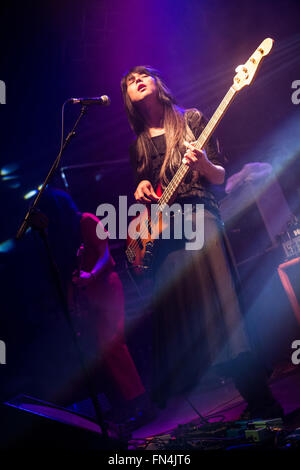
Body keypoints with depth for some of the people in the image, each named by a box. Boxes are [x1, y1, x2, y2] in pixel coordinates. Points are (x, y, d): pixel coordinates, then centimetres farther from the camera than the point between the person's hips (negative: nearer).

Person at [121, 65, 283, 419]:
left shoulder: (191, 119, 9)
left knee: (219, 305, -17)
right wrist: (141, 190, 4)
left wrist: (203, 165, -17)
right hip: (162, 230, 5)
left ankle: (262, 403, -15)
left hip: (199, 217, -4)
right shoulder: (137, 144, 20)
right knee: (175, 313, -1)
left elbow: (221, 177, 5)